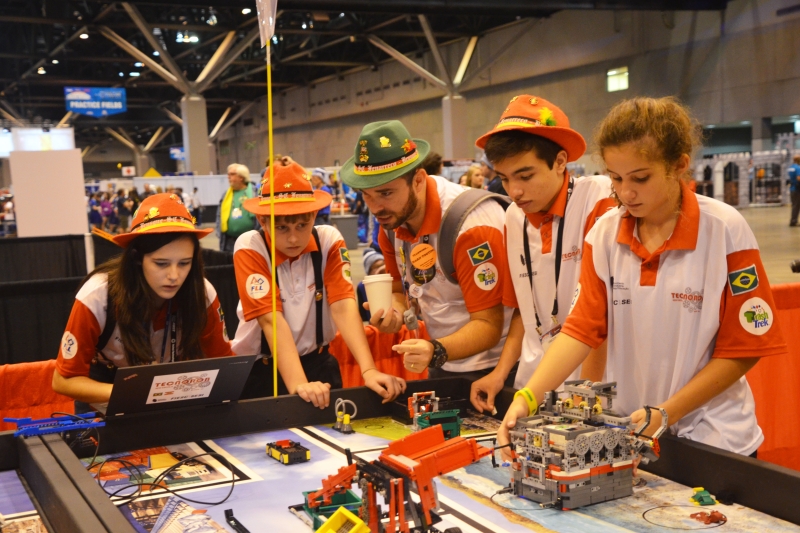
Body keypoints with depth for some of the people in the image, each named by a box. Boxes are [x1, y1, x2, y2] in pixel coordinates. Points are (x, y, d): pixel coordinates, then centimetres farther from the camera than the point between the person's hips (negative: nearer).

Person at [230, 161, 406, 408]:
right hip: (260, 367, -2)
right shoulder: (250, 248, -16)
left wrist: (368, 370, -29)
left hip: (317, 361, 2)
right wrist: (298, 385, -34)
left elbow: (343, 305, -17)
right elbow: (271, 320, -23)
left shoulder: (329, 240, -8)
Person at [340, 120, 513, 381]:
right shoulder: (390, 218, -5)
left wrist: (437, 351, -41)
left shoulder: (471, 221, -26)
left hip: (495, 369, -6)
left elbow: (488, 326, -23)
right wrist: (395, 313, -14)